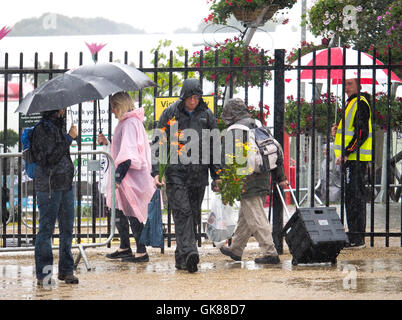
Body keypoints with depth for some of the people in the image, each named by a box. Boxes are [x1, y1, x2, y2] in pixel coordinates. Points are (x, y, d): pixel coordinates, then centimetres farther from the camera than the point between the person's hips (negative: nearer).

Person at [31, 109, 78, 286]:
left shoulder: (58, 127, 15)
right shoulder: (42, 130, -11)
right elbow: (51, 157, -20)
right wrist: (69, 138, -17)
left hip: (65, 185, 8)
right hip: (49, 186, -8)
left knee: (67, 228, 8)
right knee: (46, 228, -3)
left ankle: (66, 270, 16)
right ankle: (43, 274, 1)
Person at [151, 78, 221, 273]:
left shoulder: (207, 115, 10)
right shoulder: (170, 114, 3)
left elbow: (215, 147, 16)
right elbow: (158, 144, 6)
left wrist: (217, 176, 11)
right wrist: (156, 172, -3)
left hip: (198, 174, 3)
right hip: (175, 172, -3)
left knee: (193, 215, 5)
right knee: (182, 212, -16)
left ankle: (181, 257, 14)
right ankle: (188, 252, -26)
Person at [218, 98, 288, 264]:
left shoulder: (236, 130, -9)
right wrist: (280, 177, 21)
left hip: (248, 182, -9)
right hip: (264, 180, 9)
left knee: (256, 218, -6)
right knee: (245, 217, 19)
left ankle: (270, 253, -11)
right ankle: (235, 249, 30)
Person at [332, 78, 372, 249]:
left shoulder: (360, 104, -13)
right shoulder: (352, 103, 19)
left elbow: (362, 133, -20)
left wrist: (345, 153, -22)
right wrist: (338, 130, 9)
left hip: (355, 158, -11)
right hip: (350, 158, 11)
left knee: (355, 197, -10)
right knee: (351, 196, 12)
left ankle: (358, 239, -10)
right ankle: (354, 237, 16)